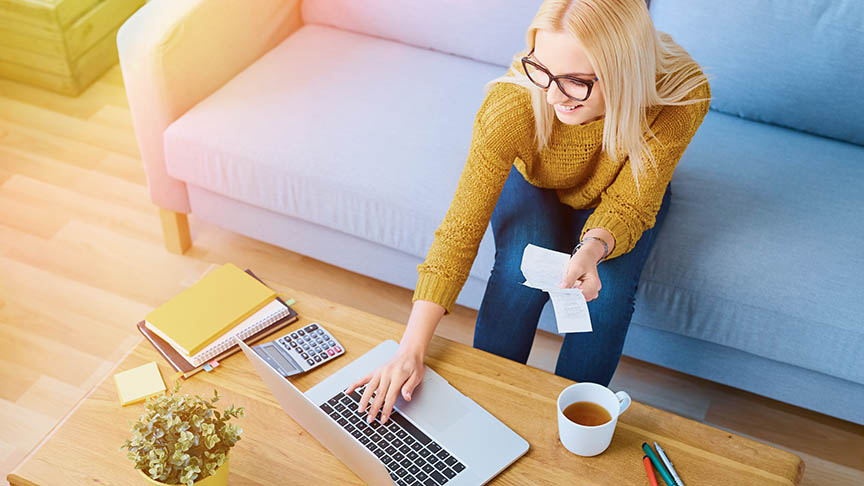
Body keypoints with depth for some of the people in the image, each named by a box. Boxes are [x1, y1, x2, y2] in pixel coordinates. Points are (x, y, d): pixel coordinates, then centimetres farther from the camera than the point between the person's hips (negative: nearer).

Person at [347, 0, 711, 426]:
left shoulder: (682, 95, -36)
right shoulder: (511, 104, -38)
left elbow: (628, 204, -24)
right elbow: (460, 230, -33)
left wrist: (594, 247, -47)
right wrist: (411, 350, -37)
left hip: (612, 194, 1)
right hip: (532, 184, -1)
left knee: (607, 292, -26)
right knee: (520, 272, -29)